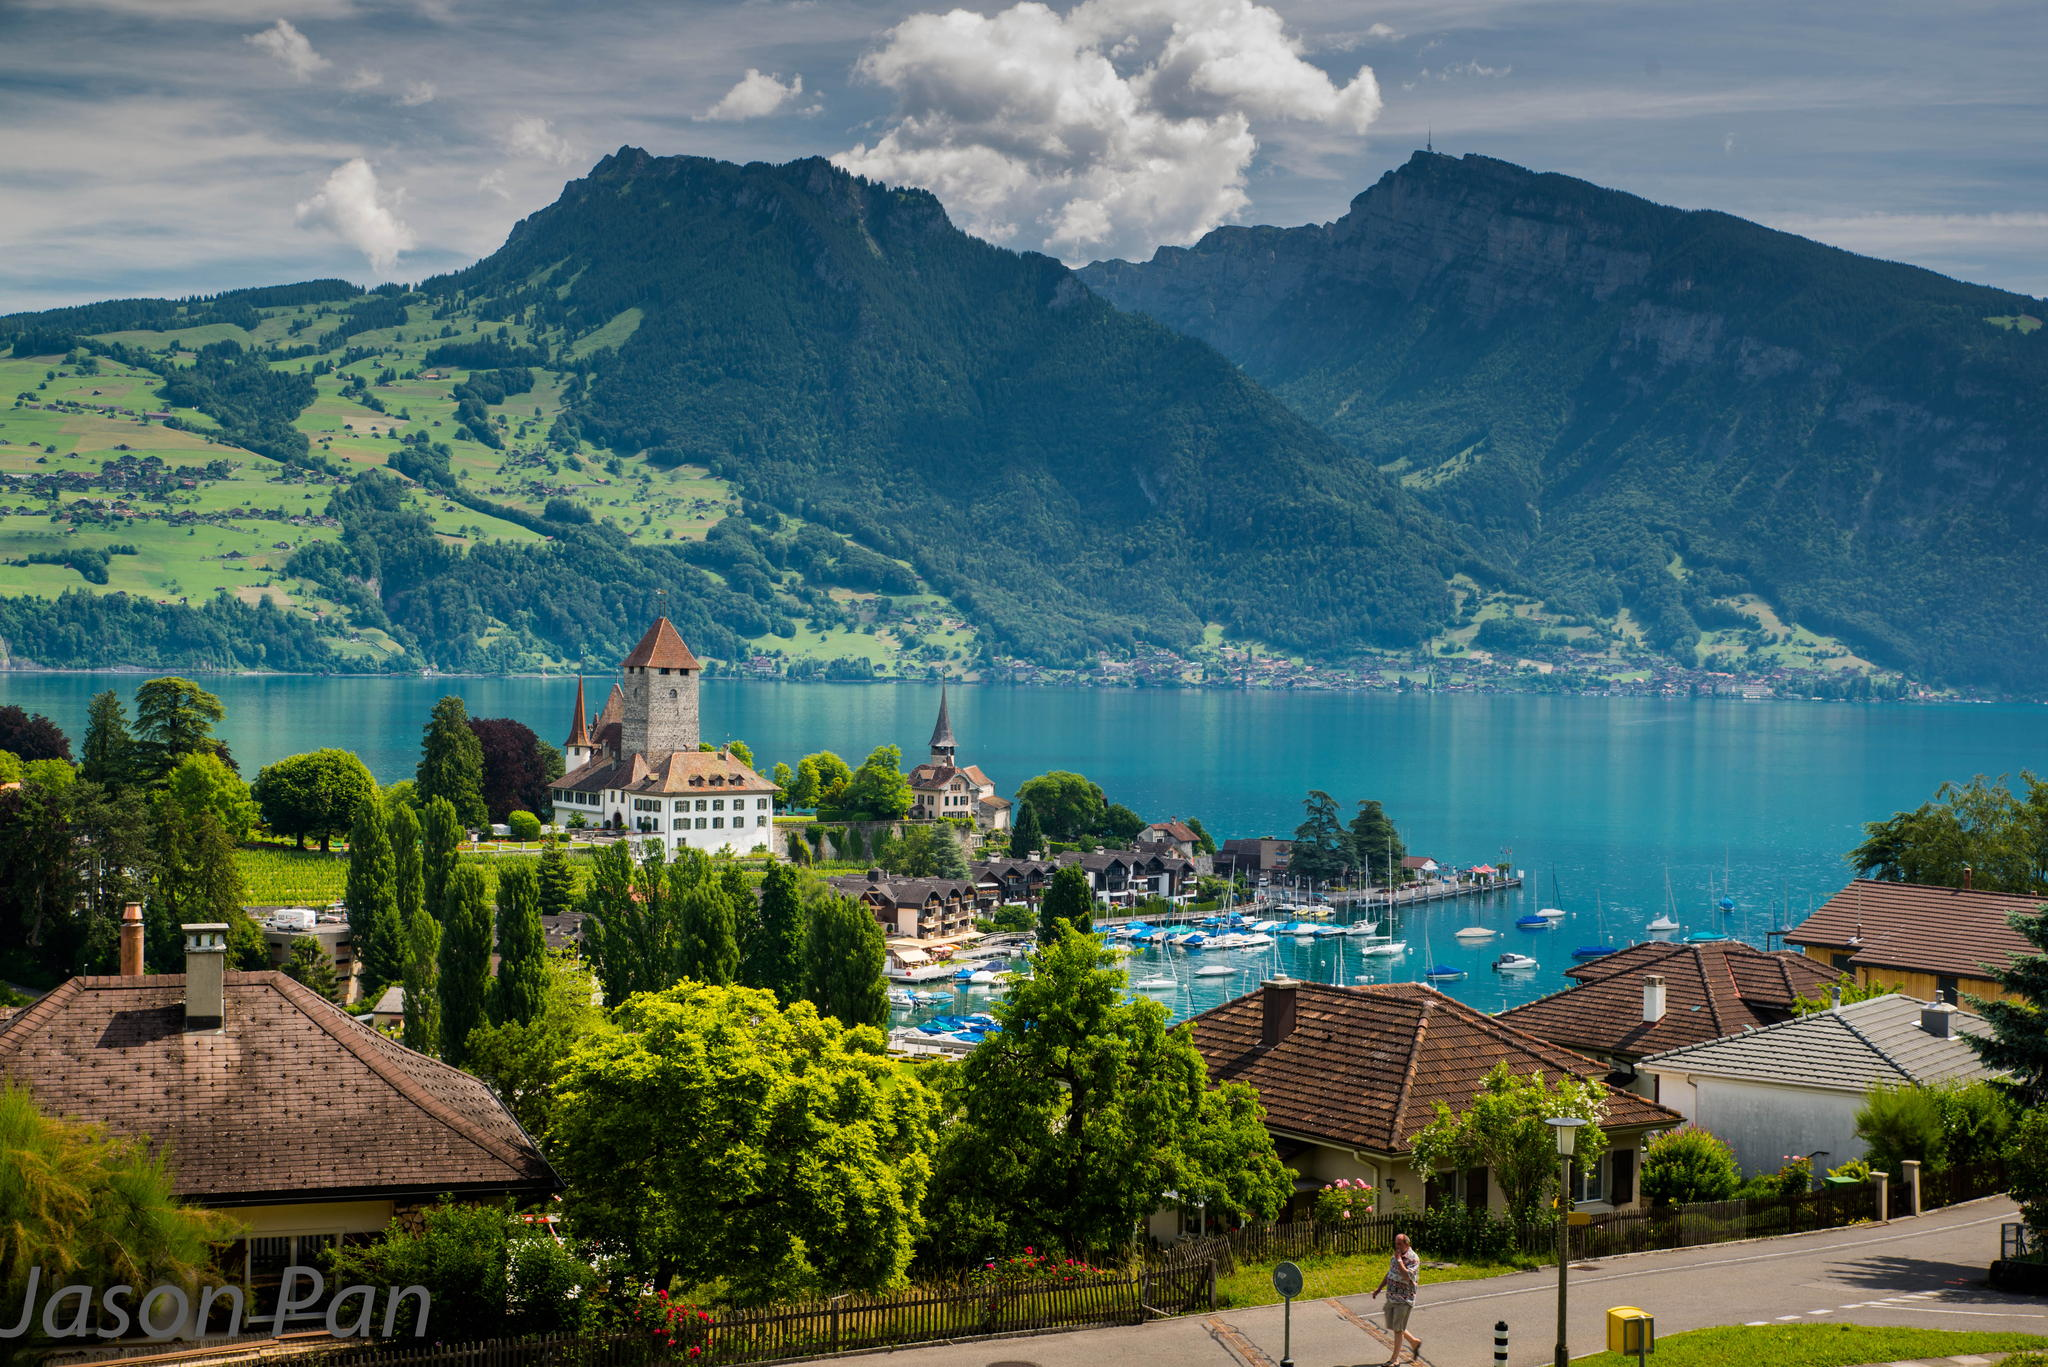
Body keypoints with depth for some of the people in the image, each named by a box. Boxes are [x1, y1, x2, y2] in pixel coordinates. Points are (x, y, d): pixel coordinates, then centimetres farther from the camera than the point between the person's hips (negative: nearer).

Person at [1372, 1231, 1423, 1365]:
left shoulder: (1413, 1259, -16)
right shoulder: (1395, 1256, 8)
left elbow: (1406, 1276, -30)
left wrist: (1399, 1260, -26)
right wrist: (1379, 1288, 15)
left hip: (1404, 1299, -8)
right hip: (1391, 1297, 8)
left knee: (1398, 1328, -2)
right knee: (1392, 1327, 13)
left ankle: (1395, 1358, 9)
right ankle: (1414, 1342, 32)